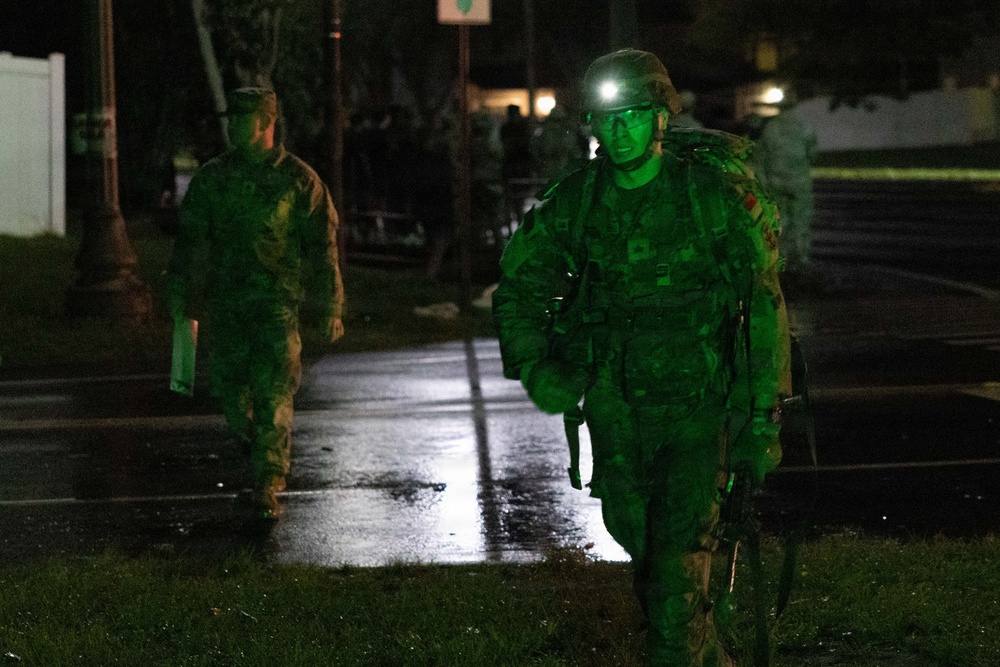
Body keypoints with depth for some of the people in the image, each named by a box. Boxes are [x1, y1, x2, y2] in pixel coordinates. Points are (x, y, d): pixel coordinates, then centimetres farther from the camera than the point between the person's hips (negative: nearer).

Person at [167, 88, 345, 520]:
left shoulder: (298, 179, -1)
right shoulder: (212, 177, 8)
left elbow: (322, 245, 0)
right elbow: (189, 237, 12)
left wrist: (331, 308, -2)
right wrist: (177, 291, 5)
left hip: (277, 304, -3)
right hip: (225, 302, 4)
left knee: (273, 396, -8)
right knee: (228, 387, 7)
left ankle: (268, 489, -6)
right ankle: (257, 451, 35)